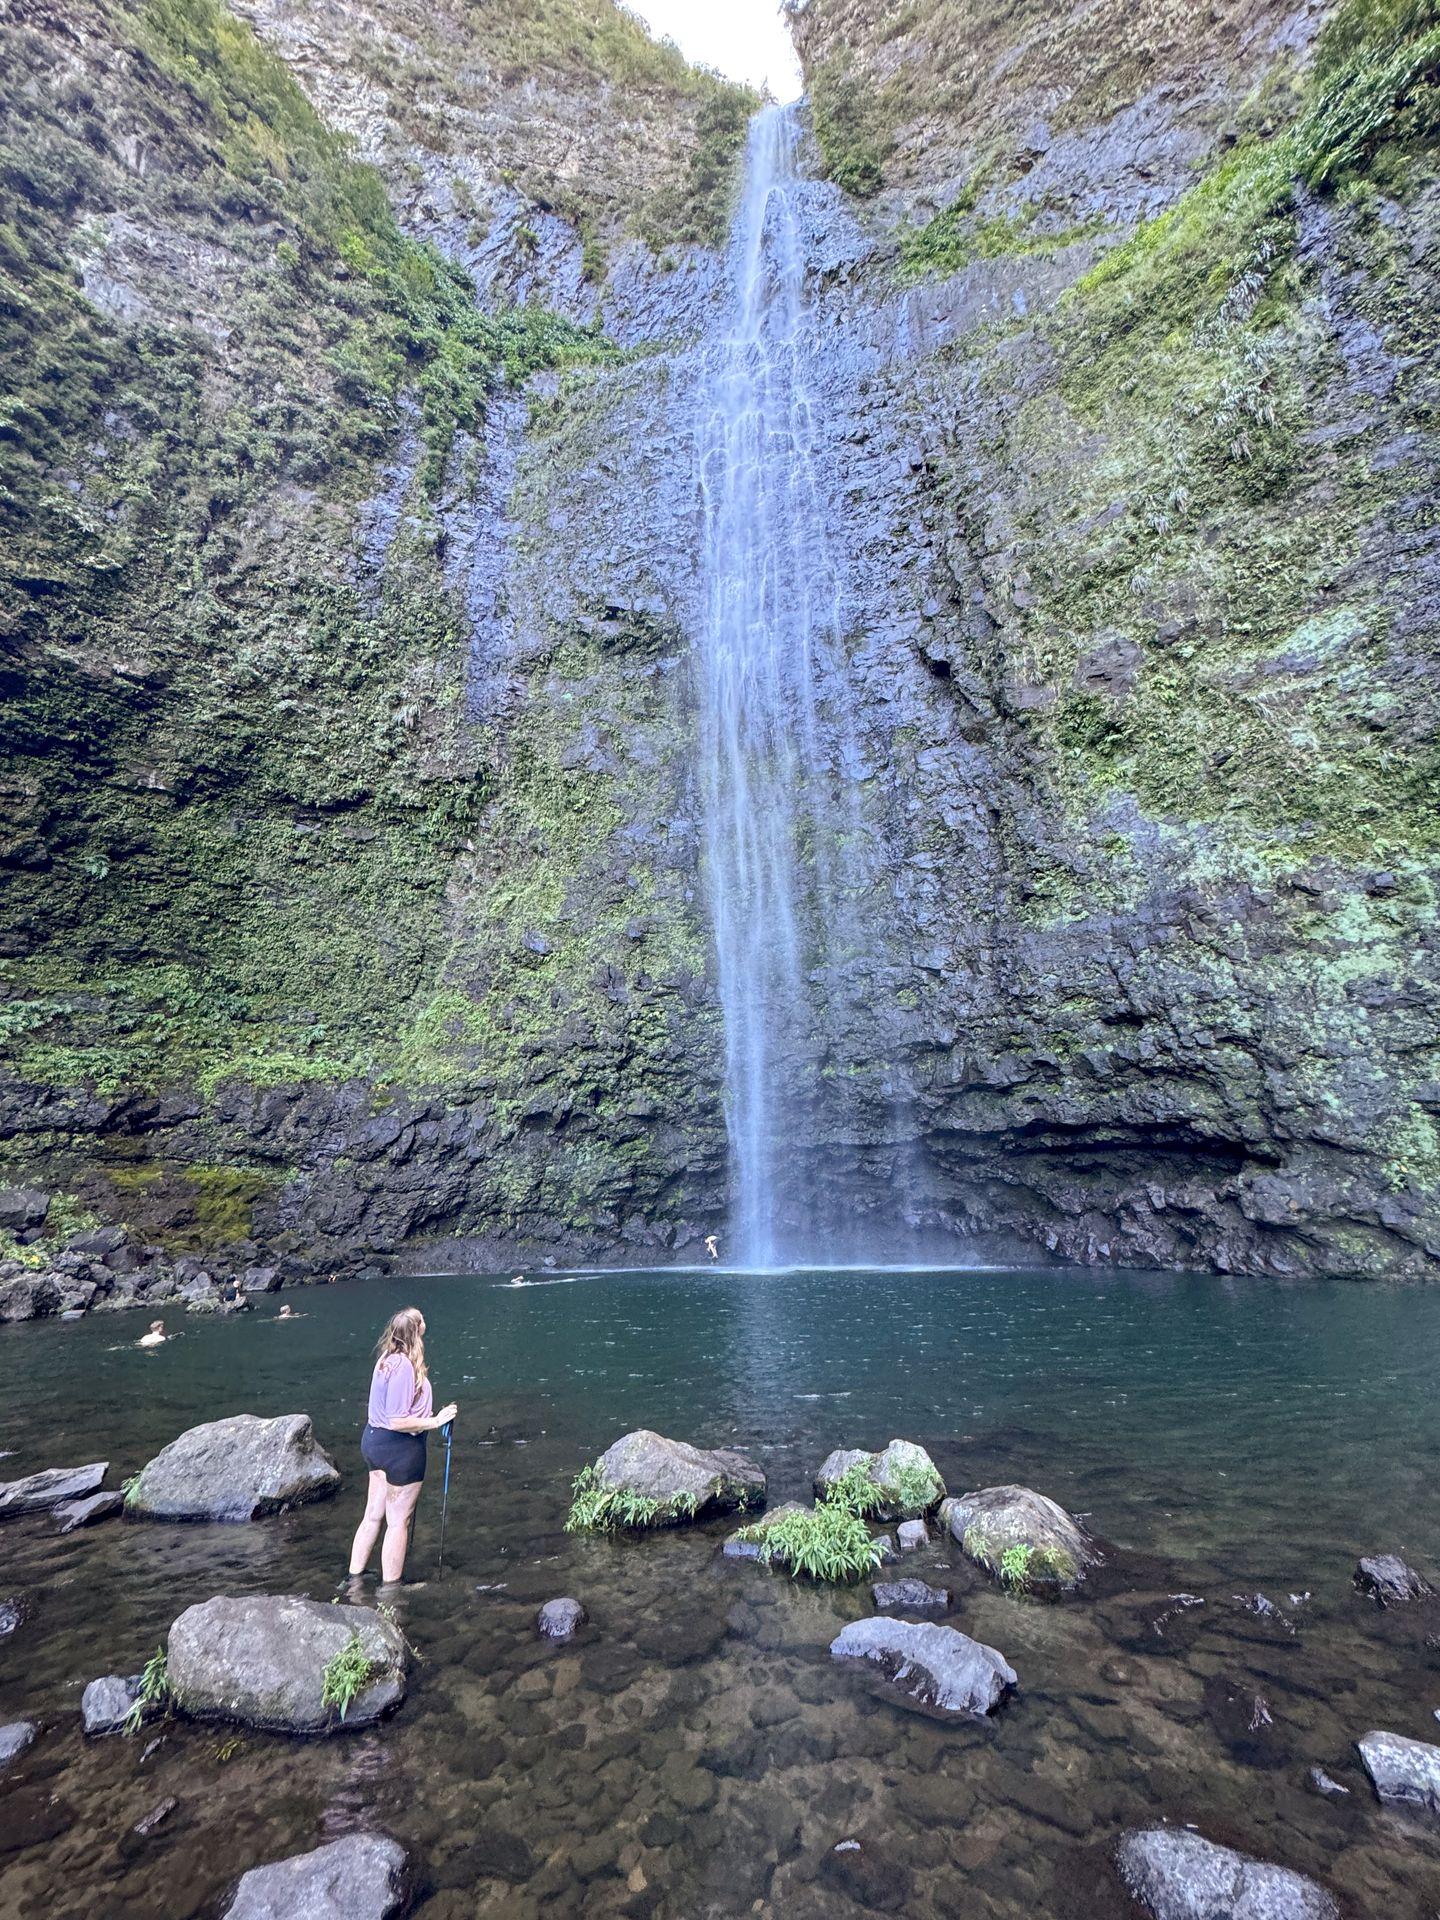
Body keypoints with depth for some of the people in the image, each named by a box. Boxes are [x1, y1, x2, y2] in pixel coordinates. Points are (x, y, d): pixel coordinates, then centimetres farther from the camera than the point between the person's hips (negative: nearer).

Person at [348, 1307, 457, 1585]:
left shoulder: (386, 1359, 3)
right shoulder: (404, 1366, -26)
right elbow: (399, 1422, -26)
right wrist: (436, 1421, -18)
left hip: (374, 1439, 9)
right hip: (399, 1448, -9)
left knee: (373, 1515, 21)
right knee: (399, 1522, 7)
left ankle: (354, 1580, 33)